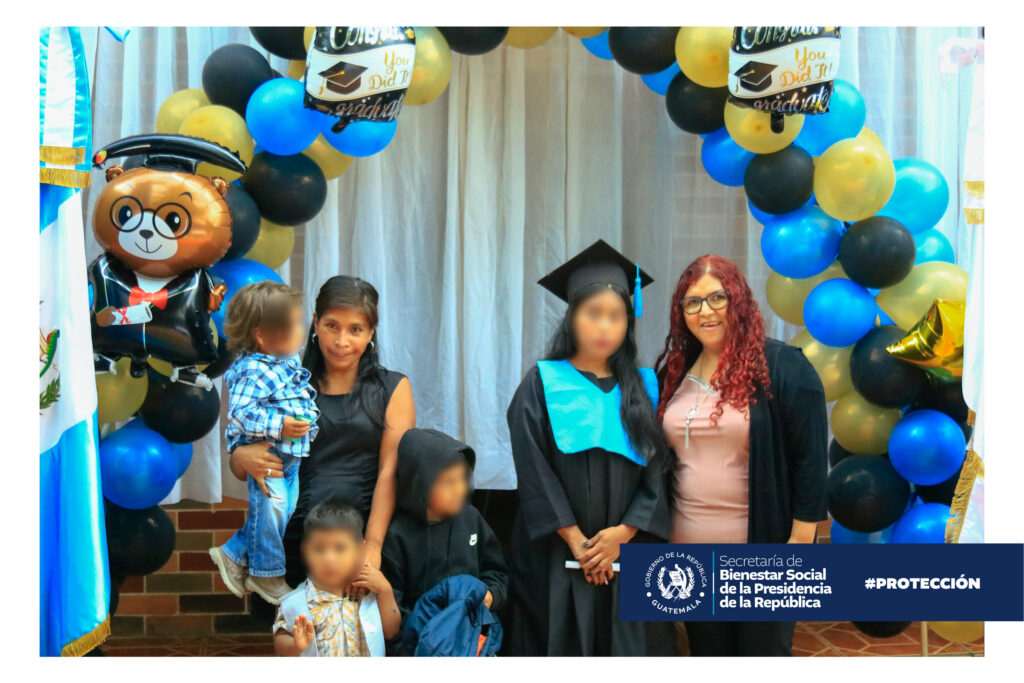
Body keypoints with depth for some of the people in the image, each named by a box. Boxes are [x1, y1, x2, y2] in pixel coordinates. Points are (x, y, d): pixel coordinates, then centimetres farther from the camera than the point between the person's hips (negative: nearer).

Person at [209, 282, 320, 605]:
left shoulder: (288, 361, 7)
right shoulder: (254, 372, -24)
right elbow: (239, 413, -30)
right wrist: (279, 426, -33)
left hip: (290, 456, 9)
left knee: (285, 511, 15)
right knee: (271, 511, 0)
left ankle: (234, 553, 32)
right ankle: (266, 576, 19)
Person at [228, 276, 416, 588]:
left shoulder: (393, 388, 11)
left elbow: (391, 471, 0)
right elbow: (241, 467, 14)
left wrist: (373, 545, -12)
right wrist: (241, 457, -11)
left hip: (364, 534, -1)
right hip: (294, 540, 1)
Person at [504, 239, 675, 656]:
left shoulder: (641, 390, 8)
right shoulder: (541, 385, -1)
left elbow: (655, 473, 2)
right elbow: (534, 473, -8)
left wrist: (621, 533, -11)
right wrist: (575, 540, -13)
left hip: (627, 555, 3)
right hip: (555, 557, -2)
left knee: (626, 645, 6)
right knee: (560, 646, 3)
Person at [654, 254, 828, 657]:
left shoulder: (782, 367, -9)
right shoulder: (674, 371, 8)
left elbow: (809, 460, -11)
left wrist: (800, 542, -14)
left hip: (761, 551, -5)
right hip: (691, 550, 5)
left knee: (763, 651, 7)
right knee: (707, 653, 15)